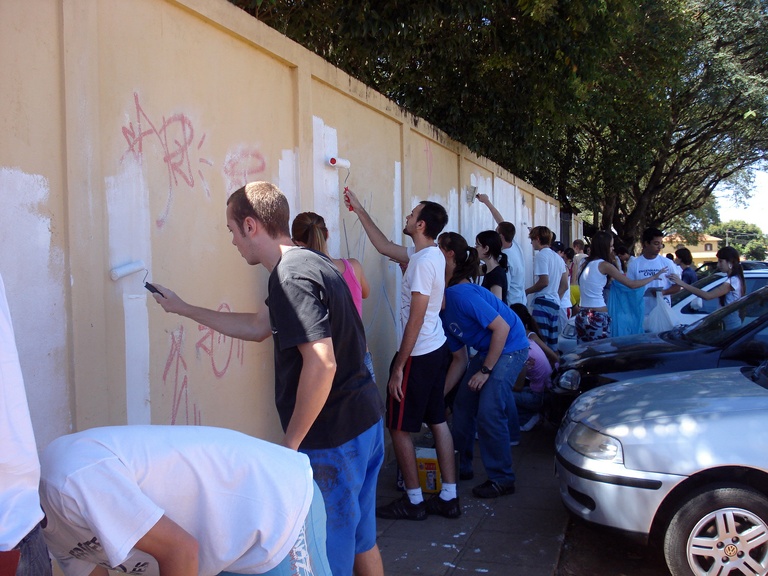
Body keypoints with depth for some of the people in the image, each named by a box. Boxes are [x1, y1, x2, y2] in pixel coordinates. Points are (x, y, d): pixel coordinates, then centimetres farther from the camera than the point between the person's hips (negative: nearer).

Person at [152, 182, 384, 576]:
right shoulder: (308, 263, 12)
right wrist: (183, 309, 27)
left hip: (334, 437, -10)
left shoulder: (291, 276, -20)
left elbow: (321, 365, -28)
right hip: (366, 421, 10)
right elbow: (257, 327, 22)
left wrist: (290, 443, -19)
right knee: (360, 539, 23)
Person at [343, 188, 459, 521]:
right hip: (437, 349, 10)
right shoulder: (430, 255, 8)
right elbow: (384, 247, 21)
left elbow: (415, 320, -23)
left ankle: (413, 502, 14)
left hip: (418, 355, -10)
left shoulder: (423, 262, -21)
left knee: (399, 428, 3)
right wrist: (359, 211, 23)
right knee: (438, 422, 13)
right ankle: (448, 497, 21)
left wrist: (399, 367, -19)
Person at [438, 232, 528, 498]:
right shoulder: (444, 312, 4)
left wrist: (485, 370, -20)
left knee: (489, 412, -13)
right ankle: (461, 466, 24)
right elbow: (459, 359, 10)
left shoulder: (461, 294, -25)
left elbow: (502, 327, -25)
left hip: (510, 349, -9)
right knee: (462, 406, 9)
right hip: (486, 351, 9)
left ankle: (502, 479, 2)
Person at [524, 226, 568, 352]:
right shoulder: (558, 257, 17)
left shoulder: (541, 255, -8)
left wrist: (526, 291, -5)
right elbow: (564, 285, 18)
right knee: (552, 343, 10)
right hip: (555, 304, 9)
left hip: (543, 303, -9)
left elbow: (544, 282, -17)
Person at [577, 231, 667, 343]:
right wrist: (654, 276, 6)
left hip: (582, 316, 7)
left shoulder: (586, 263, 12)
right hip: (598, 317, -7)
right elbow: (632, 284, -6)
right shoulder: (604, 265, -9)